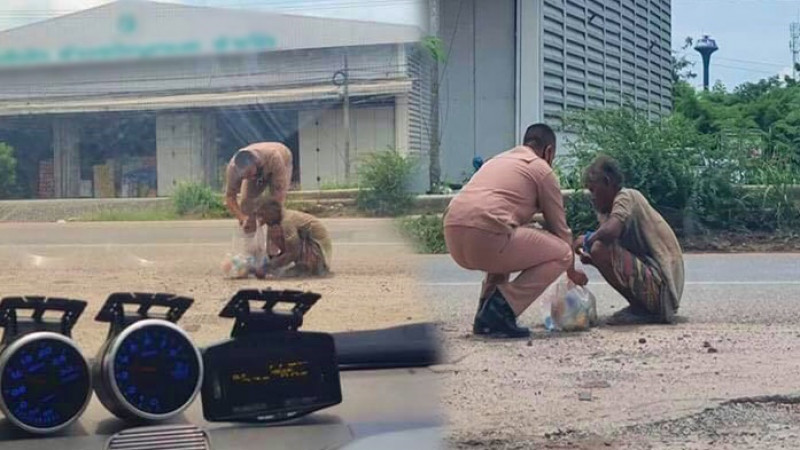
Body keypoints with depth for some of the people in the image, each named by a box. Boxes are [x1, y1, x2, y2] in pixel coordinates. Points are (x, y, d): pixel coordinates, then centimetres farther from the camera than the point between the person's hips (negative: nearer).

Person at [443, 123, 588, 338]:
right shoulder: (542, 169, 11)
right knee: (561, 254, 6)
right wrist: (572, 270, 31)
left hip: (453, 237, 8)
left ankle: (486, 314, 18)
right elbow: (559, 227, 16)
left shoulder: (498, 160, 33)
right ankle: (499, 311, -6)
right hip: (486, 236, -8)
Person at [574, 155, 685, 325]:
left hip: (661, 284, -10)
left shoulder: (626, 197, -12)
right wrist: (589, 255, -2)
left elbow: (610, 231, -31)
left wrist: (587, 240, -11)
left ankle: (641, 309, -7)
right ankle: (641, 307, 14)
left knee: (600, 249, -22)